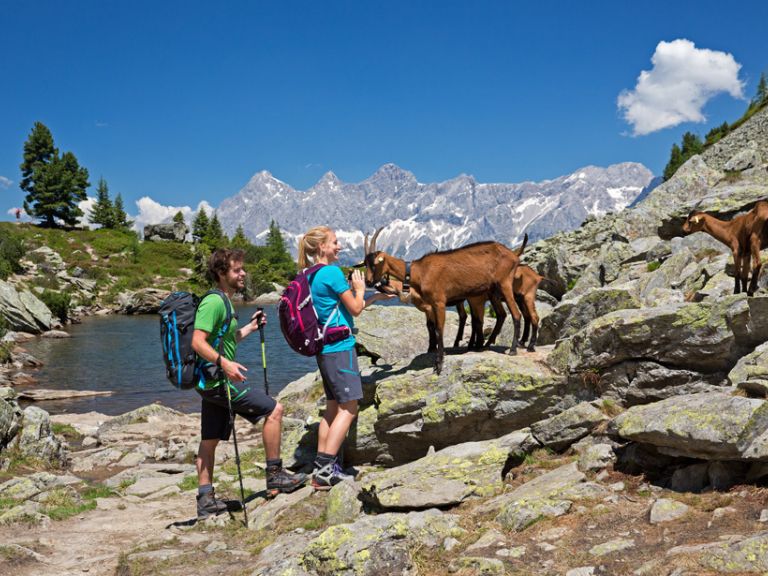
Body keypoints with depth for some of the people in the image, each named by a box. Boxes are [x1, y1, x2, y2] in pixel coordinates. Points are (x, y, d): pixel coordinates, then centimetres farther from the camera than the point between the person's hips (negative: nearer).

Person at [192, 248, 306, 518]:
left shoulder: (223, 302, 17)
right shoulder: (214, 302, -15)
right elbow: (198, 342, -23)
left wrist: (251, 327, 24)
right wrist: (224, 363, -33)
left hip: (213, 383, 11)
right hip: (218, 379, -11)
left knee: (210, 441, 12)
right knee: (273, 409, -9)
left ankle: (205, 499, 18)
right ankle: (275, 476, -2)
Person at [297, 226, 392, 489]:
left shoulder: (312, 276, 14)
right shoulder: (332, 272, -14)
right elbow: (355, 309, -8)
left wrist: (374, 298, 21)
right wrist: (360, 288, 10)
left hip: (324, 349, 9)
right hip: (340, 347, -9)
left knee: (333, 407, 13)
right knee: (348, 408, -6)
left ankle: (321, 468, 15)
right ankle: (326, 469, -10)